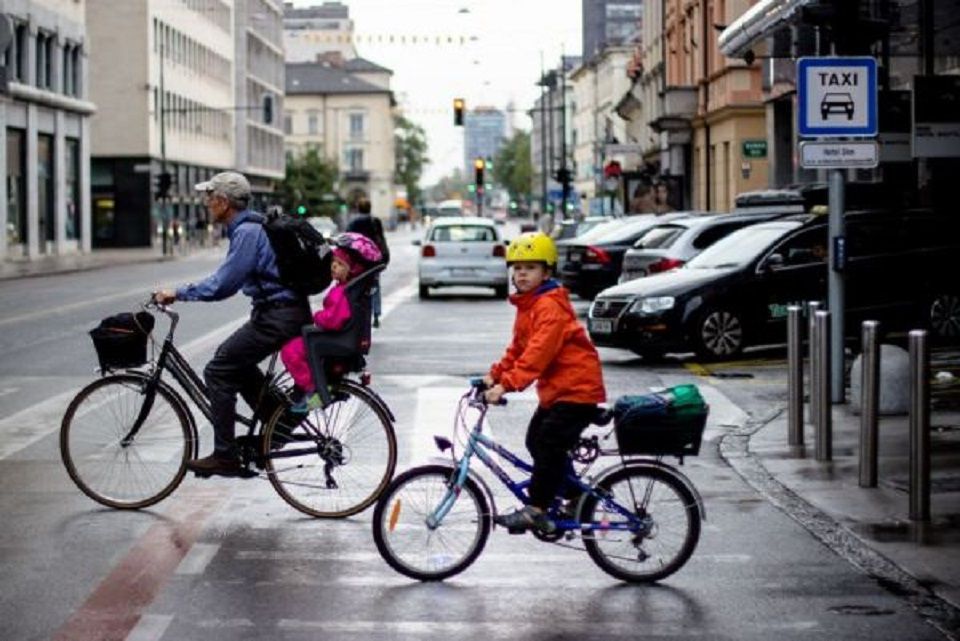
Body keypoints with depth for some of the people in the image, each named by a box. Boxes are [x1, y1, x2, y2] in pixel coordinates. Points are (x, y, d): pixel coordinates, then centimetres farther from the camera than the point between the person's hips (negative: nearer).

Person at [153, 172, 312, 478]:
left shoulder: (247, 233, -17)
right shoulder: (250, 227, 15)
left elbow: (223, 284, -21)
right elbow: (229, 280, 22)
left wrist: (179, 293, -13)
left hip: (277, 317, -10)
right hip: (285, 311, 10)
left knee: (218, 372, -6)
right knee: (237, 364, 24)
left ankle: (225, 457, -3)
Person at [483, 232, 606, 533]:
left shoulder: (550, 306, -19)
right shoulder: (528, 305, 13)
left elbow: (538, 353, -30)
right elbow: (518, 348, 17)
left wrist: (507, 384, -35)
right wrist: (495, 374, 4)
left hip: (577, 388, -10)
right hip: (555, 389, 10)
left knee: (548, 445, -14)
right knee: (535, 441, 13)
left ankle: (535, 510, -10)